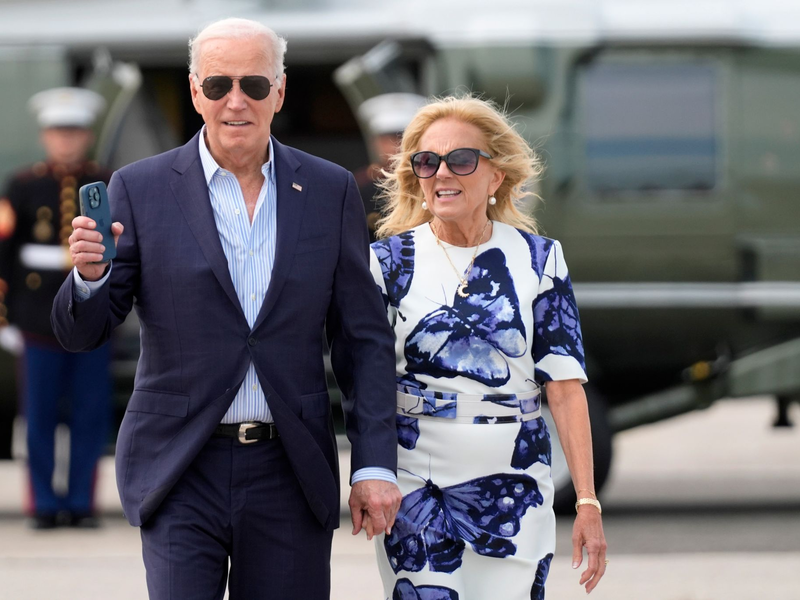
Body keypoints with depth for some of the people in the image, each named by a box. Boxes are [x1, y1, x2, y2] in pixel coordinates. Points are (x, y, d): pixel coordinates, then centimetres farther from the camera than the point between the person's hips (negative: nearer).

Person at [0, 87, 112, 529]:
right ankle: (45, 504, 9)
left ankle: (80, 501, 11)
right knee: (41, 415, 1)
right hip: (41, 319, -1)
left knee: (90, 415, 2)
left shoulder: (108, 186, 6)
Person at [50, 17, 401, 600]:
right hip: (183, 474, -2)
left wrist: (375, 464, -1)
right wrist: (90, 276, -22)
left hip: (290, 474, 2)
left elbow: (364, 339, 7)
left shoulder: (330, 191, 6)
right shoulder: (141, 190, 1)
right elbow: (81, 331, 1)